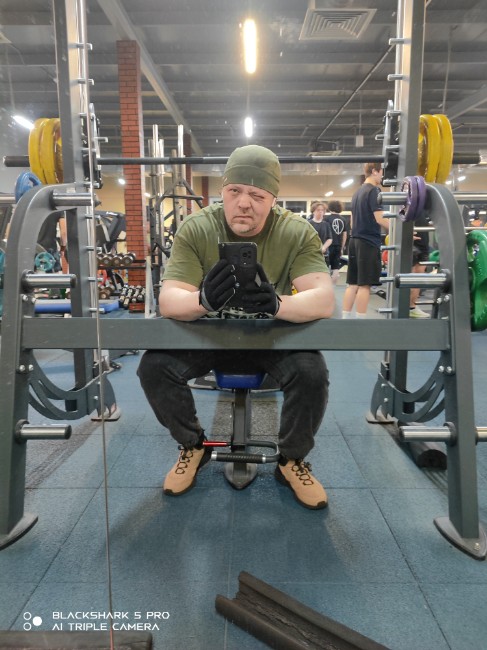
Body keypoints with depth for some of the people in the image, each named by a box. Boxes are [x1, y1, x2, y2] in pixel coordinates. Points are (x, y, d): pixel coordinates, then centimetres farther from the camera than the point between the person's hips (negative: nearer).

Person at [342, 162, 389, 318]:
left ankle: (345, 319, 10)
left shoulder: (357, 192, 18)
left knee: (353, 284, 8)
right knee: (364, 285, -6)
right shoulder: (374, 191, -8)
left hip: (355, 241, 9)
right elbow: (380, 219, -17)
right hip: (369, 242, -9)